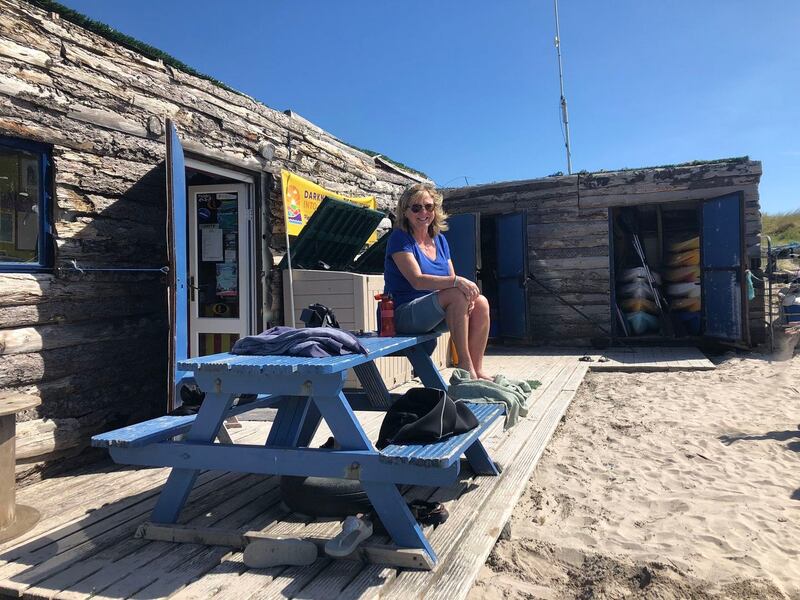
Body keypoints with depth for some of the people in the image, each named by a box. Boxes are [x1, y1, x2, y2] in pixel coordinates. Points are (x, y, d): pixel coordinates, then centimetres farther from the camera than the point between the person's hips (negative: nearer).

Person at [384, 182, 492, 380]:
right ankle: (464, 364, -22)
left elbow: (451, 281, 9)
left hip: (435, 315, 7)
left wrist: (467, 290, -14)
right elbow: (417, 280, -22)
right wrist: (457, 282, -33)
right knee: (457, 295, -28)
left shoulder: (440, 240, 13)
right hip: (404, 315, -7)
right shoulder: (400, 238, -9)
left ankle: (476, 370, -10)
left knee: (481, 303, -14)